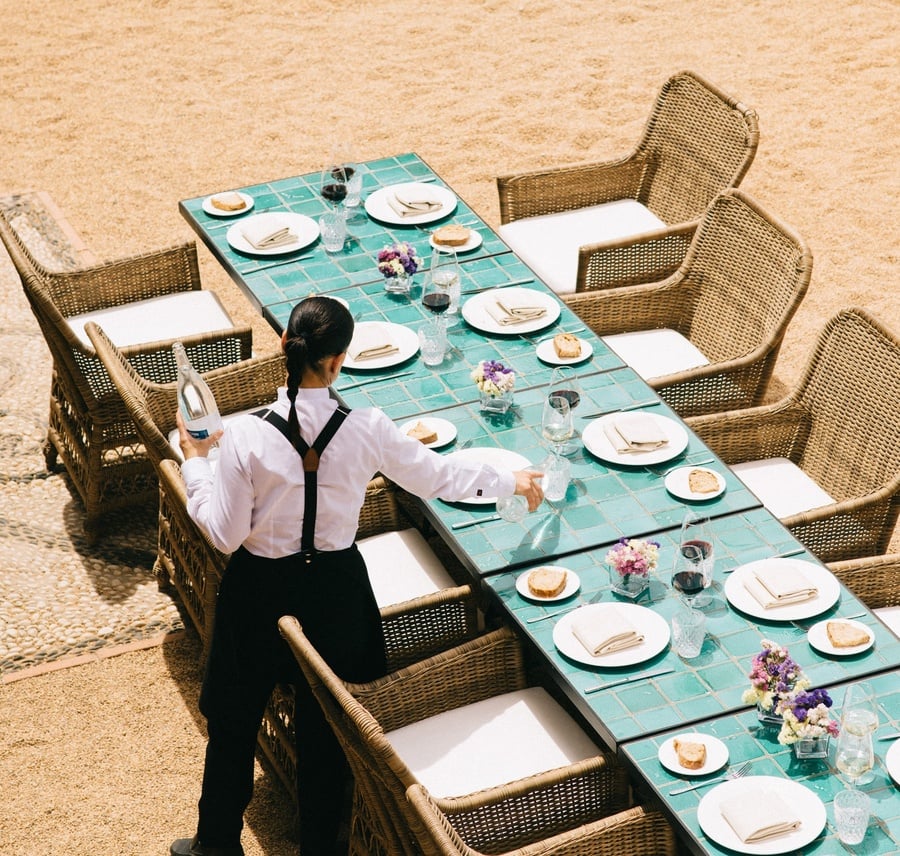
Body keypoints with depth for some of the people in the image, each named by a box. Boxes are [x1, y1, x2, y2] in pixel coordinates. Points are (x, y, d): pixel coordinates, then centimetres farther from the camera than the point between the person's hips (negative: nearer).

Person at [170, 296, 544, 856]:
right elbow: (437, 476, -3)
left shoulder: (247, 437, -23)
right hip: (336, 589, 1)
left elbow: (225, 534, -15)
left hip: (262, 590, -1)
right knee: (326, 725, 21)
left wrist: (196, 462, 0)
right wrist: (511, 483, 15)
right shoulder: (367, 431, -18)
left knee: (235, 717, 21)